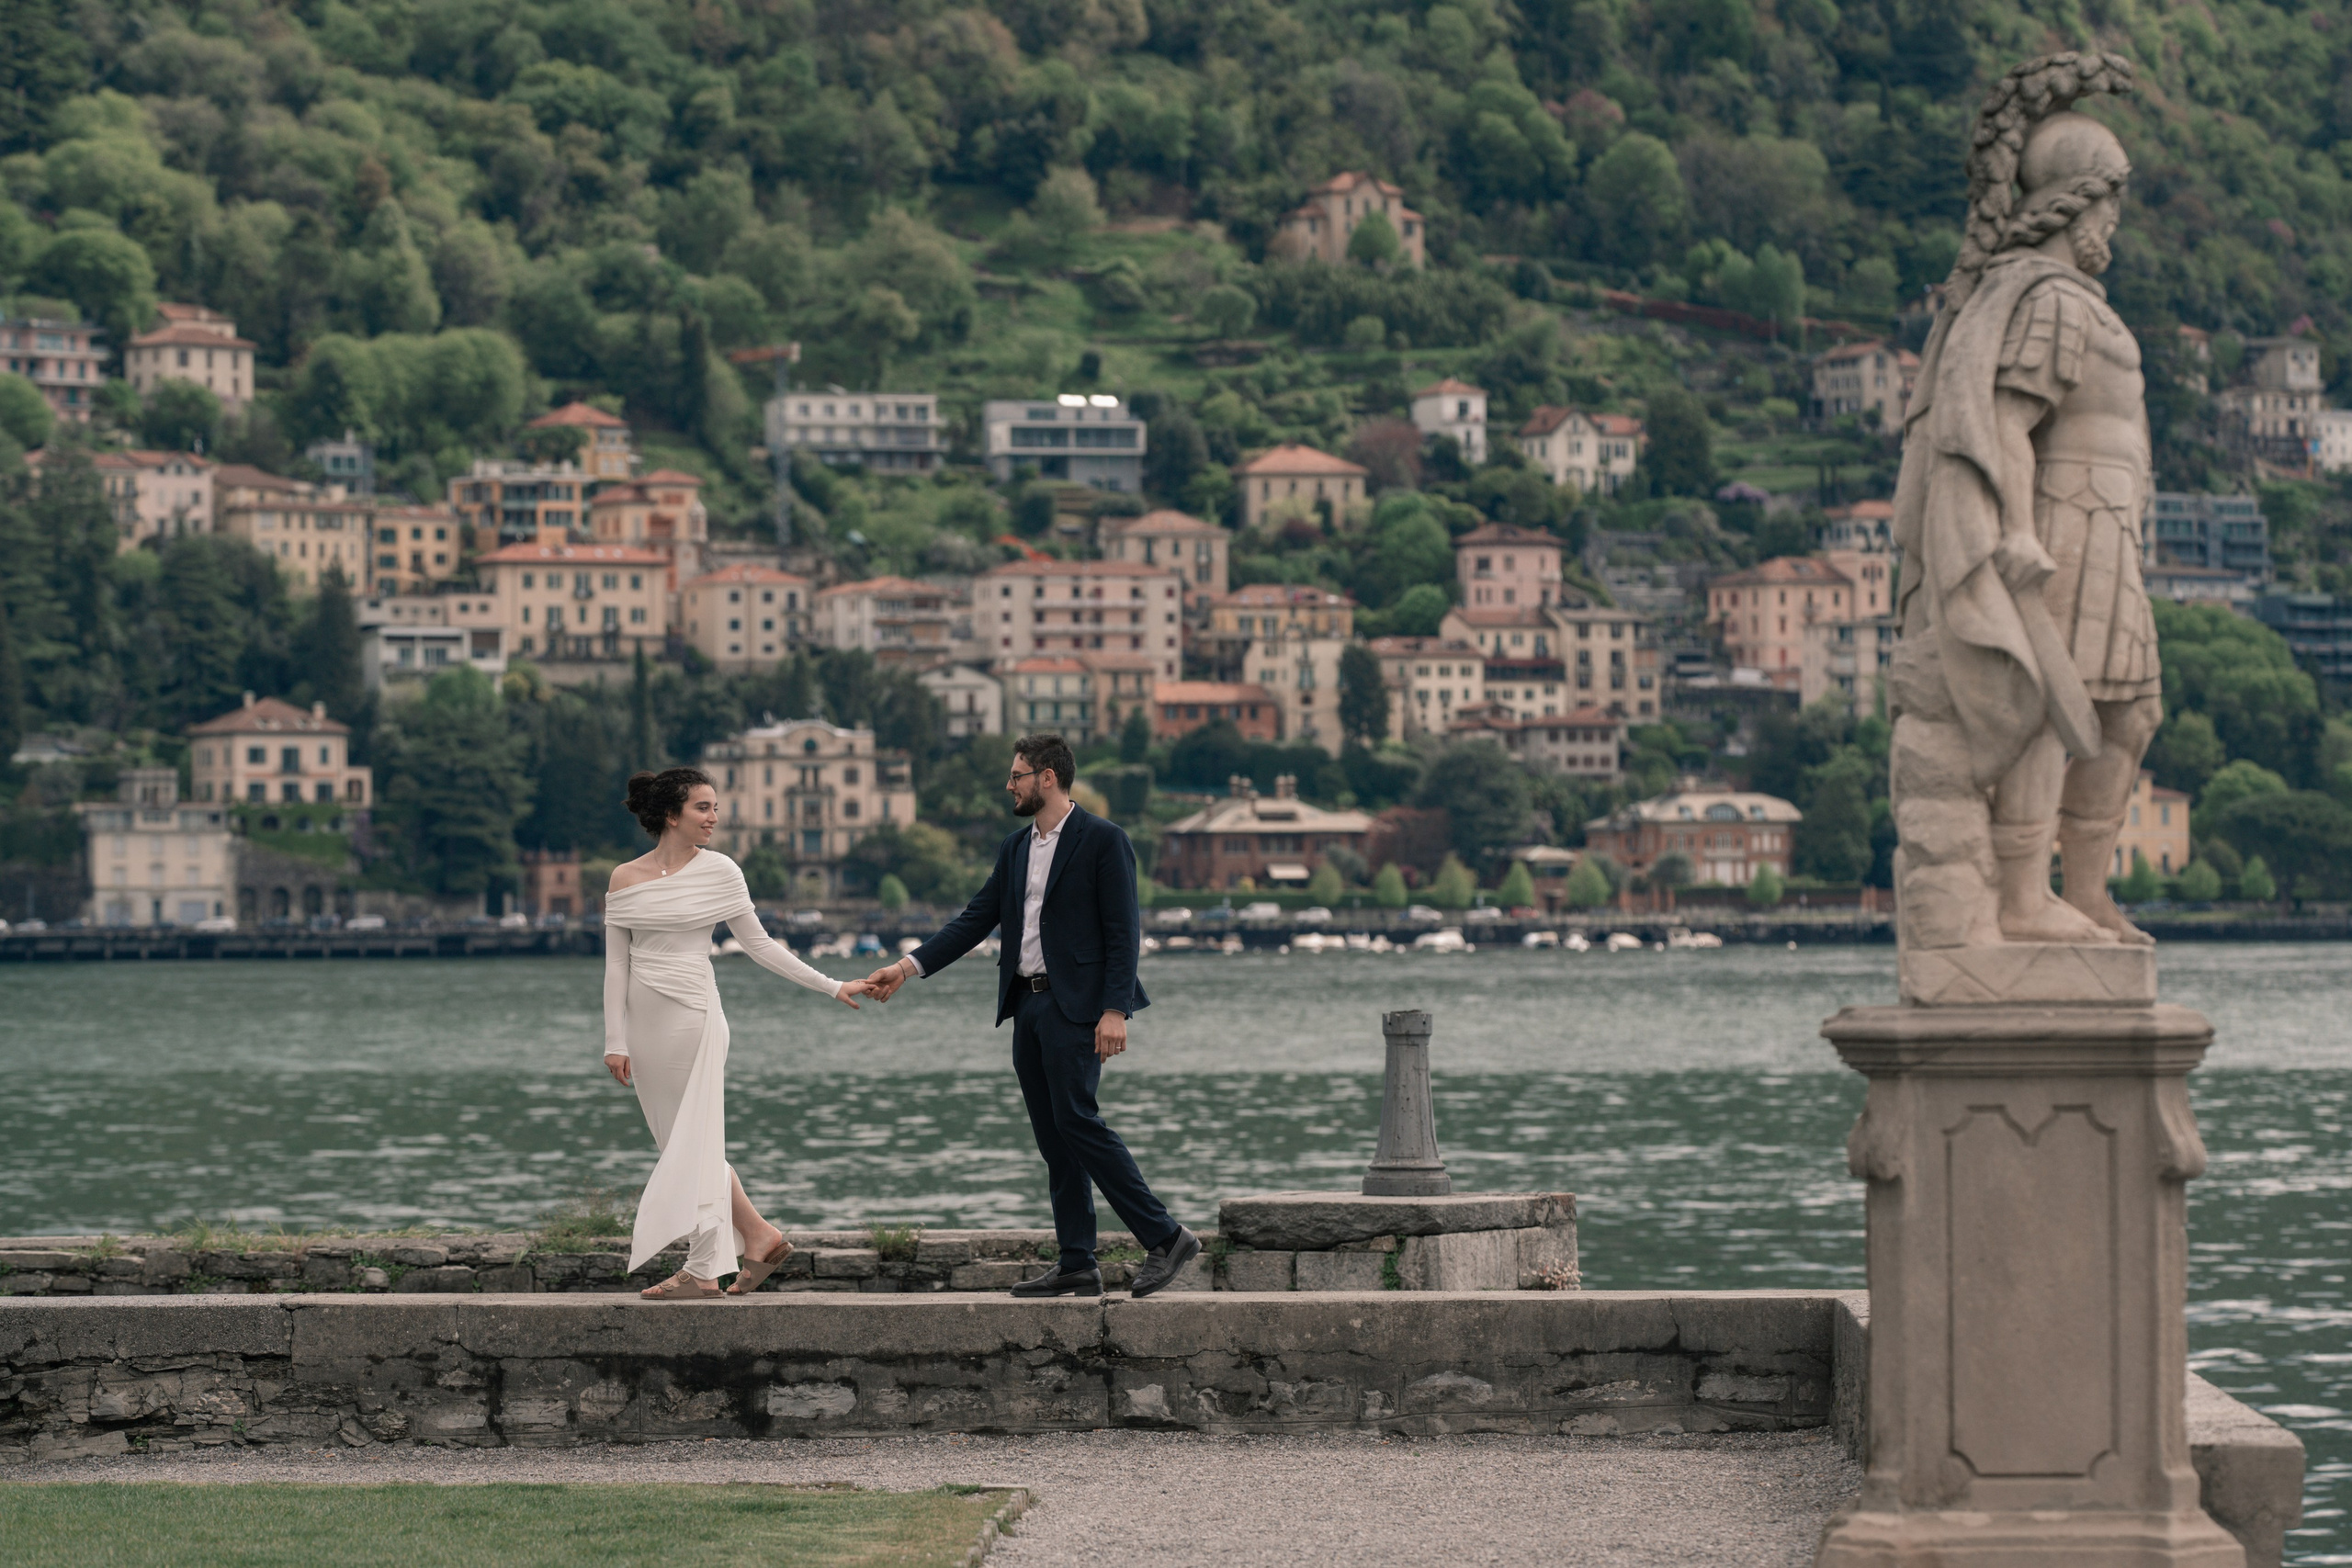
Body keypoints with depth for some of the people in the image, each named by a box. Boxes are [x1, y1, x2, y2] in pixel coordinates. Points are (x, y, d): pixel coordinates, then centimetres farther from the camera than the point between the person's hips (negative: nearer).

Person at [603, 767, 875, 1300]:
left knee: (695, 1137, -5)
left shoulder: (718, 871, 0)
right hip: (644, 1019, 4)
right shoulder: (626, 880, 5)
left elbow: (759, 944, 6)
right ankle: (759, 1235, 19)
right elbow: (617, 963, 6)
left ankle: (703, 1270, -1)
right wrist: (616, 1041, 2)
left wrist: (831, 986, 4)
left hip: (693, 1015, -4)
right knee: (678, 1137, 7)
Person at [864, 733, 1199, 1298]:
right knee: (1053, 1136, 6)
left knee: (1076, 1119, -17)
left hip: (1076, 1007, -8)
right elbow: (976, 919, 16)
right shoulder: (1016, 848, 16)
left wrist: (1115, 1010, -19)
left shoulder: (1103, 841, -7)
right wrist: (908, 967, 7)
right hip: (1028, 1005, 8)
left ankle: (1165, 1238, -12)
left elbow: (1123, 931, -11)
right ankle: (1077, 1265, 8)